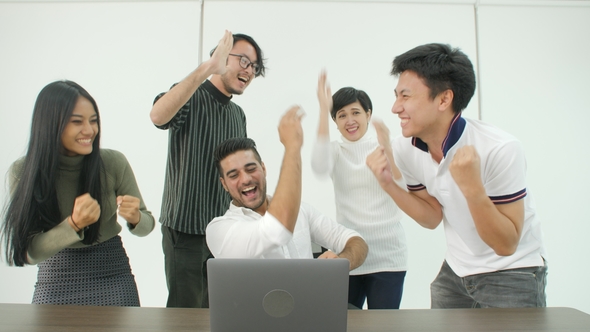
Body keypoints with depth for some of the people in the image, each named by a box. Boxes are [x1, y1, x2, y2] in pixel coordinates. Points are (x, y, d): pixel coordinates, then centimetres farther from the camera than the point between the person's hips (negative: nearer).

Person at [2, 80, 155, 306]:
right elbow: (29, 252, -12)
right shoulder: (23, 173, -11)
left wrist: (135, 217, -24)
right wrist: (74, 225, -29)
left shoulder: (114, 163, -11)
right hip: (55, 284, 0)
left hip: (113, 277, 0)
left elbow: (147, 224, -2)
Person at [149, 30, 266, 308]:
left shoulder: (238, 114, 11)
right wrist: (207, 68, -42)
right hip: (186, 228, -6)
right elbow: (158, 116, -35)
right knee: (185, 309, 4)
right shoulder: (190, 97, -11)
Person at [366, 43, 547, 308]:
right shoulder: (405, 150, -13)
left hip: (512, 272, -4)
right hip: (455, 271, 5)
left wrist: (472, 187, -40)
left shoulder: (500, 149, -29)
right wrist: (388, 184, -16)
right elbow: (433, 218, -2)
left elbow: (506, 244, -25)